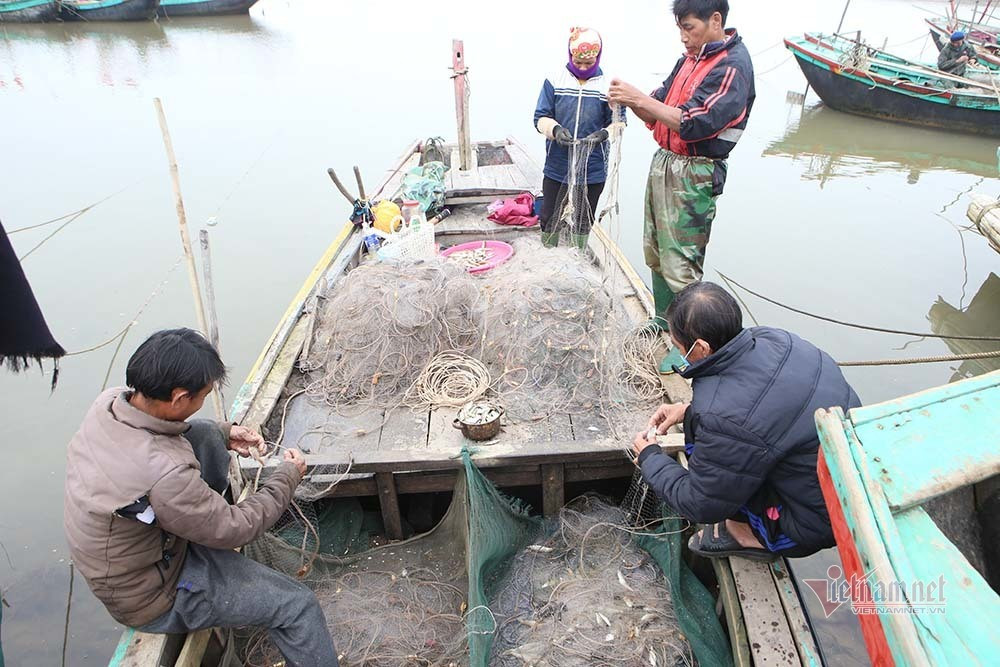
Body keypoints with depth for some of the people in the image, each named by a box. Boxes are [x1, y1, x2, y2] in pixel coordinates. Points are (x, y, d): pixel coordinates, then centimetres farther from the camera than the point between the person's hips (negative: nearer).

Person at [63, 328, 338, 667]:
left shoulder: (109, 401, -17)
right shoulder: (163, 476, -41)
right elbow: (234, 531, -24)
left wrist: (224, 434, -2)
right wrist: (288, 475, -10)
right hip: (151, 598, -8)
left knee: (205, 434, 4)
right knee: (298, 605, -7)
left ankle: (217, 500, 24)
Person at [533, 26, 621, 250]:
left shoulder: (608, 86, -2)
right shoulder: (554, 80, -2)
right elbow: (540, 117, -2)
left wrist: (603, 133, -23)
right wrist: (555, 129, -24)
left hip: (592, 169, 0)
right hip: (557, 166, 0)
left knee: (584, 220, 13)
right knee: (549, 219, 10)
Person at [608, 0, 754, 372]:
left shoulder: (733, 66, -12)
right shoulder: (690, 59, 14)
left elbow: (693, 124, -22)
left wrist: (642, 99, -20)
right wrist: (631, 100, -6)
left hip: (694, 175, -8)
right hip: (663, 161, 9)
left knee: (680, 264, -6)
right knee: (655, 251, 15)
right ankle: (664, 316, 34)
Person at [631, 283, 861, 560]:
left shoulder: (725, 420, -34)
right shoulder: (771, 338, -11)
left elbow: (700, 506, -16)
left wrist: (649, 458, -1)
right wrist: (689, 410, 7)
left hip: (818, 524, -8)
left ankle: (751, 535, 8)